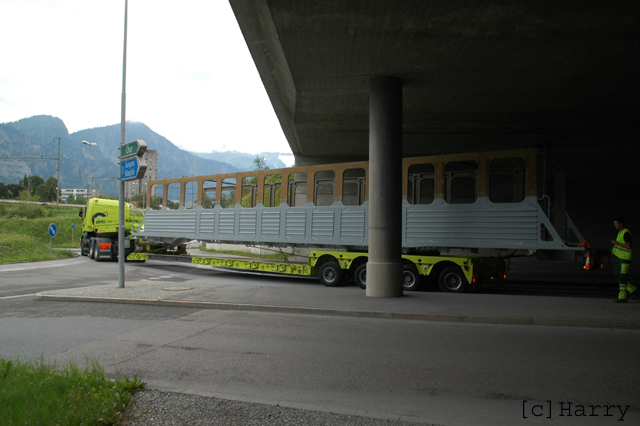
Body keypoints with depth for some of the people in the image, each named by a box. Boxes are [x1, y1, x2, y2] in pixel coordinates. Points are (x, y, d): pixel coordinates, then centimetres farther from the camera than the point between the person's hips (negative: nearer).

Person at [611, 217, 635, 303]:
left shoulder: (626, 233, -17)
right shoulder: (621, 231, 14)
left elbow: (628, 246, -25)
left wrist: (617, 243, -21)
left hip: (625, 257, -10)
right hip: (619, 257, 10)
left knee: (622, 277, -6)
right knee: (617, 274, 12)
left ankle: (622, 297, -1)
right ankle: (632, 290, 21)